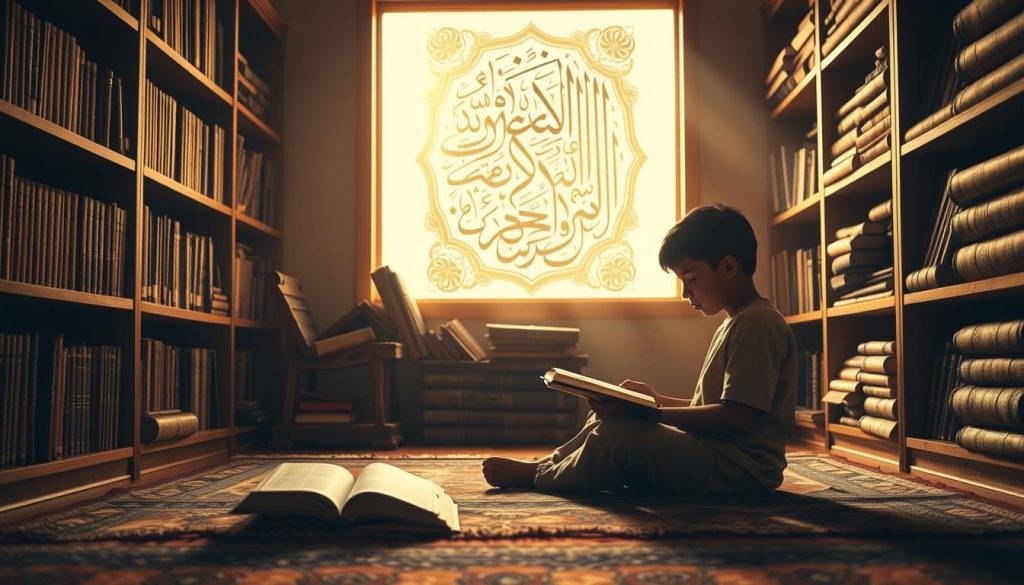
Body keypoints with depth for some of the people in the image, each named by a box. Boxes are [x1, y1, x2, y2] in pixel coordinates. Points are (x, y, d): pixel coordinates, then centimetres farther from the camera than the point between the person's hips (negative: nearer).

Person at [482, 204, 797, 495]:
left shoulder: (758, 323, -15)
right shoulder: (734, 324, 18)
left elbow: (737, 416, -23)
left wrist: (650, 413, -23)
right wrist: (659, 401, 8)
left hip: (741, 468, -10)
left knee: (617, 433, -22)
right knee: (607, 420, 8)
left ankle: (539, 475, -1)